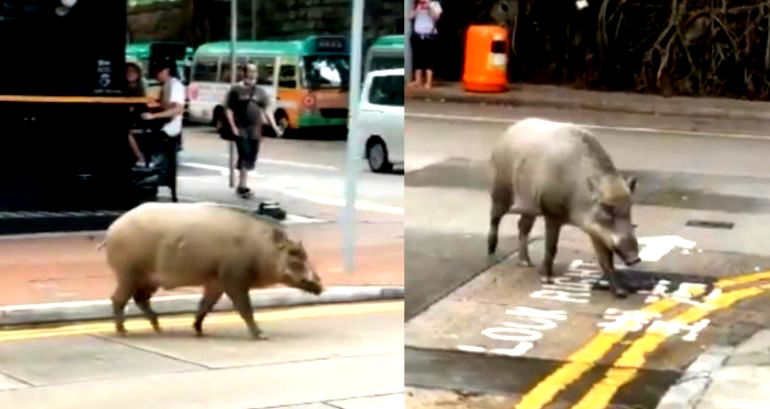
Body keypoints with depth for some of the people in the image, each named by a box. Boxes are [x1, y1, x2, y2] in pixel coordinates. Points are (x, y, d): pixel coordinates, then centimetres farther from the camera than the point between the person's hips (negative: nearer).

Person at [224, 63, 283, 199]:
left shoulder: (260, 92, 10)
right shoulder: (236, 90, -1)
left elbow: (267, 110, 9)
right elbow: (229, 110, -1)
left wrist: (274, 126, -2)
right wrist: (233, 127, -12)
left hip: (255, 130, 5)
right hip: (241, 128, -5)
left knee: (251, 157, 6)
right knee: (245, 154, -15)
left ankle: (241, 184, 19)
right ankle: (243, 186, -15)